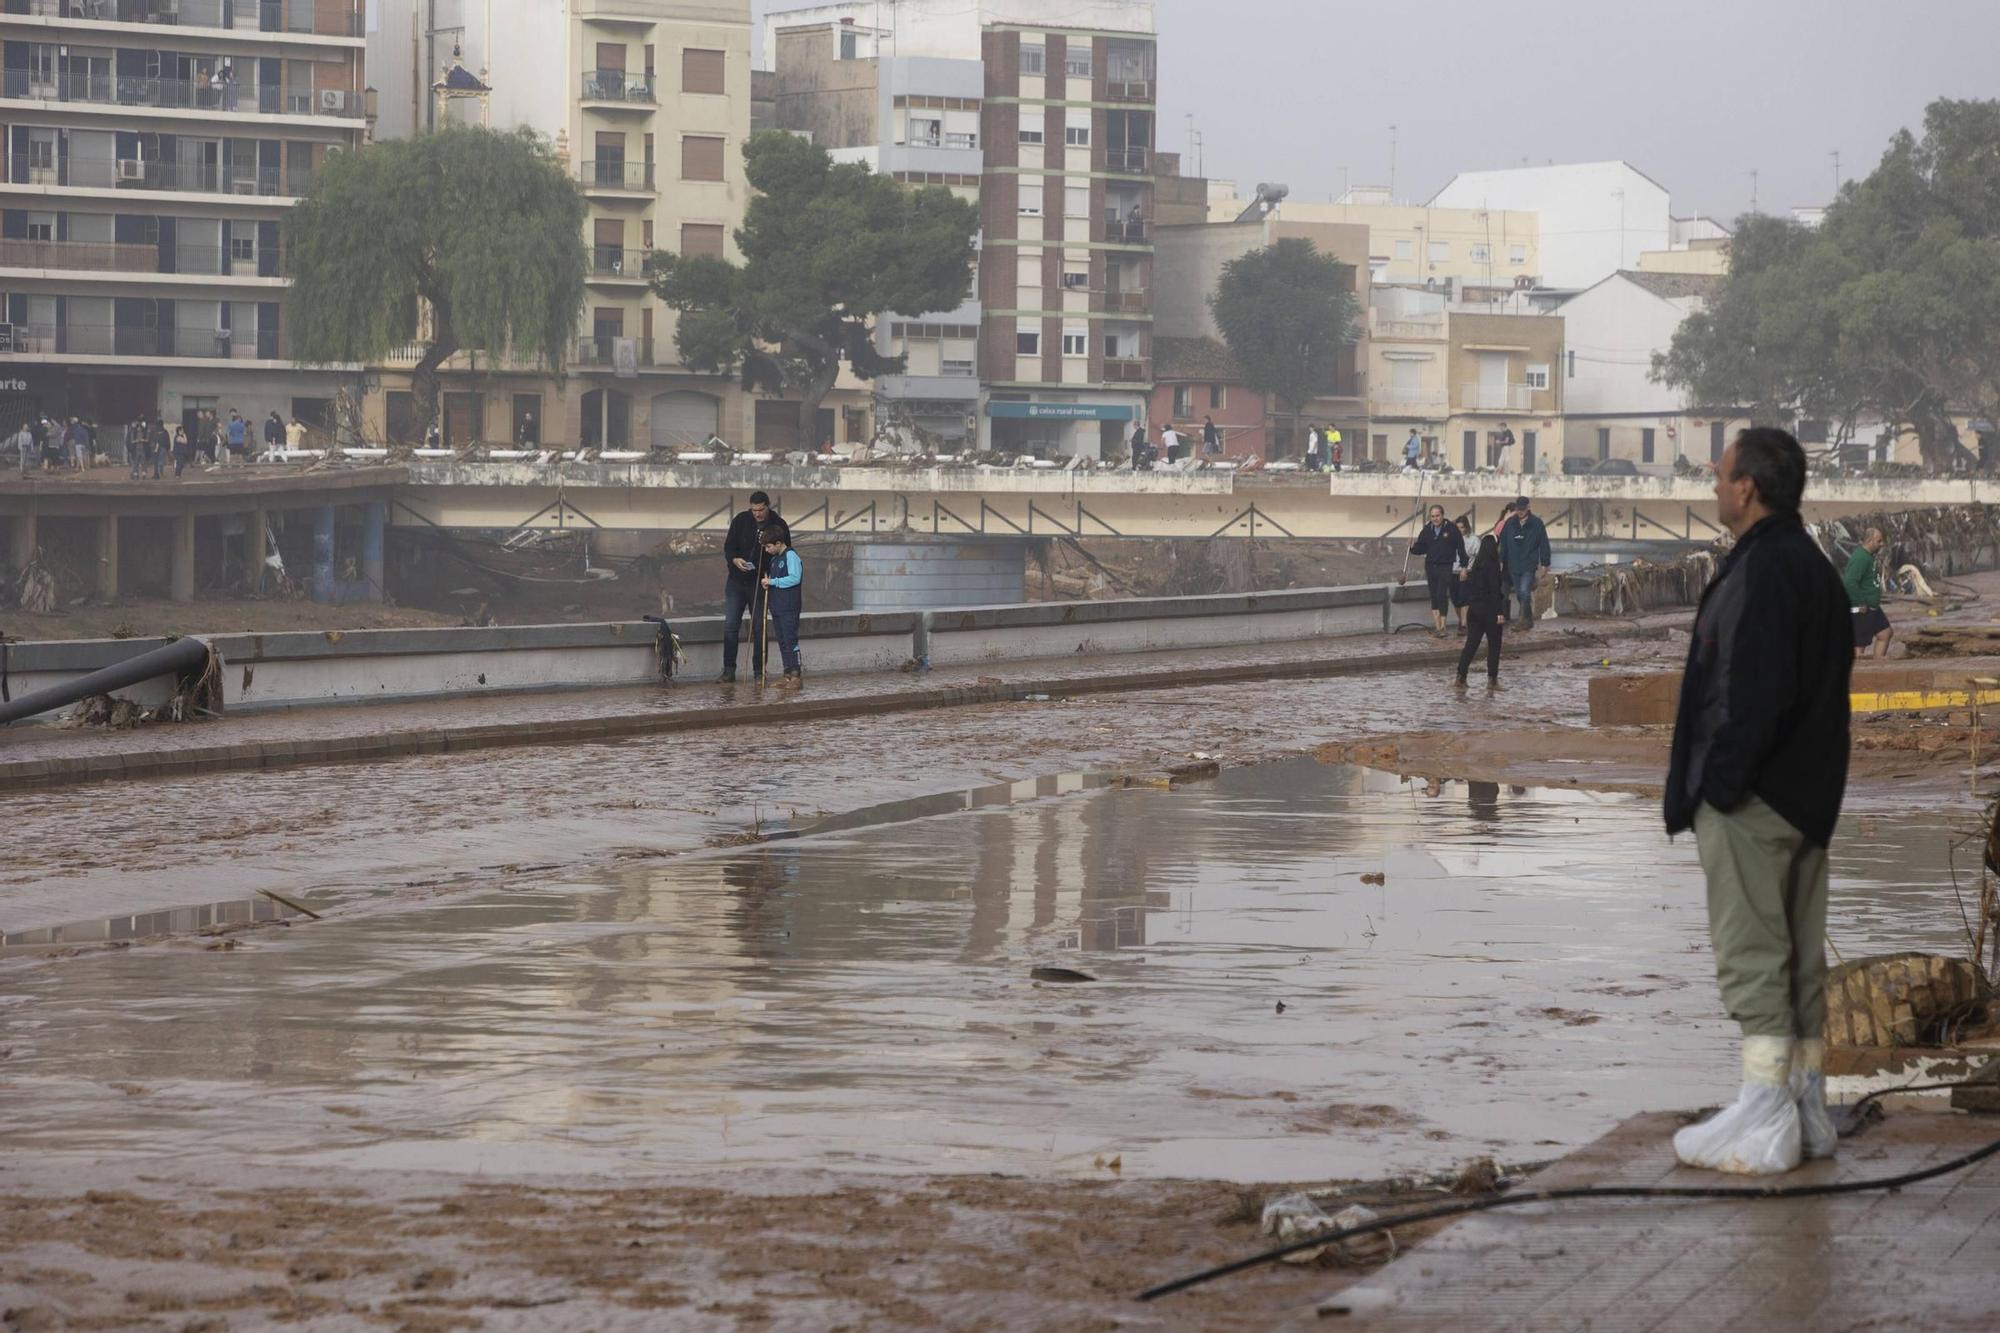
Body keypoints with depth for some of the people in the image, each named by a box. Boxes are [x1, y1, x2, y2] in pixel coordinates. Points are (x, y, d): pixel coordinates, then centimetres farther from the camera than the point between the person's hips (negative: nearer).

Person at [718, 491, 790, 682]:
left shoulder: (779, 526, -4)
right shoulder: (740, 521, -2)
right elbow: (728, 546, 0)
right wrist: (735, 560, -23)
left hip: (760, 584, -1)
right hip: (737, 581, 1)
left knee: (759, 628, 3)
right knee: (730, 626, -2)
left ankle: (759, 671, 10)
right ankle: (729, 670, 3)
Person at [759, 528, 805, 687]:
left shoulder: (791, 556, -10)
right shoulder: (774, 559, 17)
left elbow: (794, 578, -20)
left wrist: (772, 582, -17)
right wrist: (767, 583, 3)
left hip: (789, 608, -9)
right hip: (777, 607, 9)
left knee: (790, 640, -10)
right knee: (782, 642, 9)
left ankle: (796, 675, -9)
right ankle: (788, 675, 12)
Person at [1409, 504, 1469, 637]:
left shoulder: (1452, 529, -5)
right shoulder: (1426, 530, 7)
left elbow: (1461, 548, -2)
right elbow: (1421, 548, 11)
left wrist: (1463, 566, -4)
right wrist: (1413, 548, -11)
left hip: (1446, 567, -5)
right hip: (1430, 566, 5)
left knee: (1442, 595, -12)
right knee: (1434, 597, 6)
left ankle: (1442, 626, -9)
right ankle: (1437, 626, 10)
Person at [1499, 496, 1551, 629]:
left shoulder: (1537, 523, -3)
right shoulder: (1510, 523, 4)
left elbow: (1544, 544, 0)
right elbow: (1503, 544, 10)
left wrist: (1544, 564, -2)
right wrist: (1501, 561, 8)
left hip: (1529, 566, -4)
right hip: (1513, 566, 4)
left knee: (1524, 591, -18)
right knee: (1519, 594, 9)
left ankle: (1527, 619, -7)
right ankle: (1527, 619, 22)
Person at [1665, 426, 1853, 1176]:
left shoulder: (1760, 572, -16)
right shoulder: (1817, 571, 15)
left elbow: (1753, 692, -24)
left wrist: (1719, 782, -19)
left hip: (1752, 801, -10)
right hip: (1808, 797, 10)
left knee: (1750, 956, -7)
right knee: (1800, 957, 14)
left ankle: (1764, 1125, -8)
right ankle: (1807, 1108, 19)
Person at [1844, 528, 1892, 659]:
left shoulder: (1868, 556, 11)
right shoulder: (1860, 558, -21)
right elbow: (1850, 583, -31)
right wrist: (1861, 603, -24)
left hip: (1872, 608, 11)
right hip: (1861, 610, -11)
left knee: (1885, 633, 15)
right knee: (1859, 645, -5)